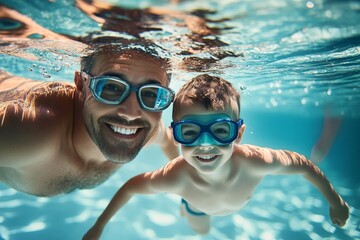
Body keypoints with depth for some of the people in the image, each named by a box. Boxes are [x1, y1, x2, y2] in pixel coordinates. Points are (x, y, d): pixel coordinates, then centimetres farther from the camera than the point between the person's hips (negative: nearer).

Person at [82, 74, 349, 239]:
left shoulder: (255, 162, -46)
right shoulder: (175, 177, -48)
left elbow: (301, 163, -27)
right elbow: (131, 186, -29)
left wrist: (335, 200, -11)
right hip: (196, 205, -1)